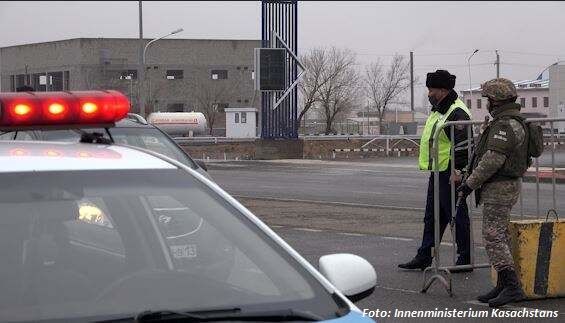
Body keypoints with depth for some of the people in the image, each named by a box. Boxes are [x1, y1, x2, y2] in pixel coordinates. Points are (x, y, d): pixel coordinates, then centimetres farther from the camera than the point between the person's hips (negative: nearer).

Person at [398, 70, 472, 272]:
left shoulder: (457, 113, -17)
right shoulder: (438, 110, 16)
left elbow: (463, 144, -24)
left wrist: (457, 170, -26)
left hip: (451, 174, -10)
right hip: (437, 172, 11)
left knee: (457, 217, -3)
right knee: (432, 217, 14)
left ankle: (465, 260, 4)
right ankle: (424, 257, 21)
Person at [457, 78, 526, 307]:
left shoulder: (505, 125, -18)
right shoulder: (513, 122, 17)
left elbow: (492, 160, -24)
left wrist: (470, 183, -18)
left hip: (500, 188, -11)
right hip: (505, 185, 11)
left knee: (494, 237, -13)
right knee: (499, 236, 13)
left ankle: (512, 287, -16)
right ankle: (503, 286, 16)